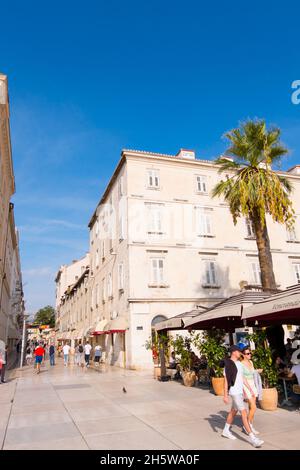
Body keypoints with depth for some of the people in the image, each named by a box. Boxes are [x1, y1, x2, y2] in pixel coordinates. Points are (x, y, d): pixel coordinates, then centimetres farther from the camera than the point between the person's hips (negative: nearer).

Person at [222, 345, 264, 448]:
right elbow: (226, 381, -13)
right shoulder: (228, 365, -15)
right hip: (234, 392, -9)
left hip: (240, 391, 9)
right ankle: (252, 438, -7)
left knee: (233, 411, 18)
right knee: (244, 413, -9)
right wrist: (225, 395, -13)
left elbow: (241, 378, 15)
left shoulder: (239, 364, 10)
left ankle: (226, 431, 32)